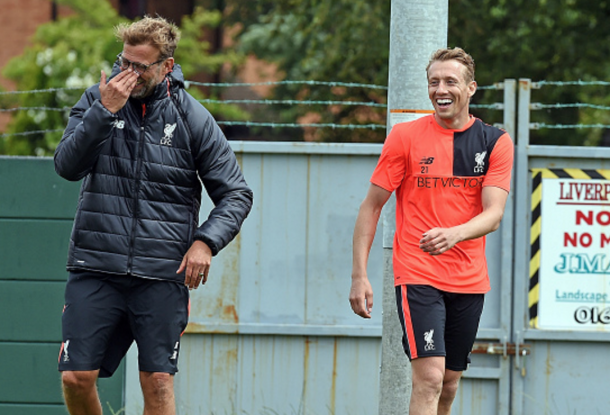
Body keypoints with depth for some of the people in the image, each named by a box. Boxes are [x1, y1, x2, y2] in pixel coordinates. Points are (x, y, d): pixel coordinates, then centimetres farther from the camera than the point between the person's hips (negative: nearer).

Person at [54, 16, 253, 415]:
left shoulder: (192, 118, 2)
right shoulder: (97, 100, 5)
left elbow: (237, 194, 6)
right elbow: (67, 166, -8)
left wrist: (206, 241, -10)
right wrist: (105, 112, -18)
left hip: (162, 275, -1)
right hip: (95, 267, 1)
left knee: (158, 382, -6)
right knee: (76, 377, -4)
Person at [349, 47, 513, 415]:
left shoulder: (495, 142, 2)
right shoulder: (405, 136, -2)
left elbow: (494, 214, -8)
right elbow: (371, 207, 2)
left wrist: (454, 234, -29)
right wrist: (360, 275, -5)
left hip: (470, 281, 3)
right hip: (417, 275, -3)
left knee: (449, 384, 11)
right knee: (430, 378, -17)